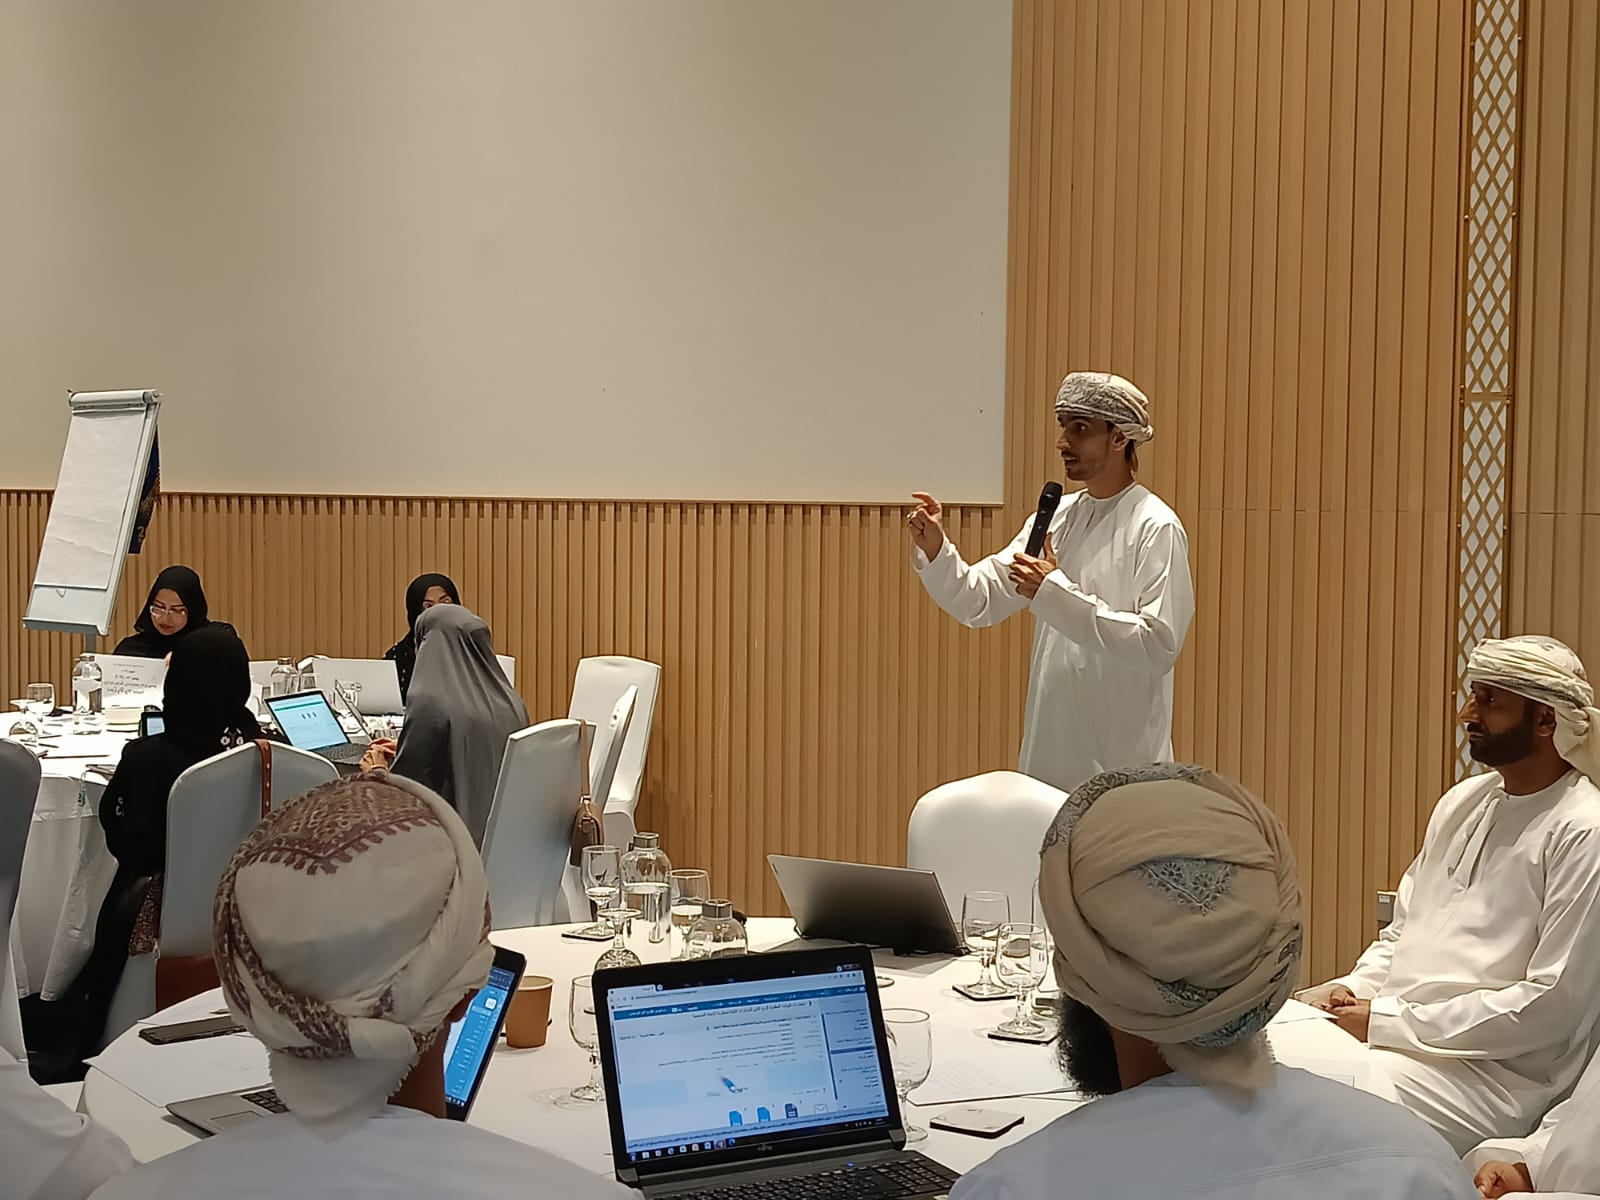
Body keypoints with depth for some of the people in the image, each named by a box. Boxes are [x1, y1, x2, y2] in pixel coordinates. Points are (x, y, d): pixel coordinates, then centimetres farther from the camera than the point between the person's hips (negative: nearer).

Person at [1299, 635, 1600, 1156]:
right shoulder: (1463, 801, 15)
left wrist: (1391, 1021, -16)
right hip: (1388, 1022, 8)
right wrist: (1352, 989, 0)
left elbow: (1553, 1005, -16)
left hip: (1500, 1070, -8)